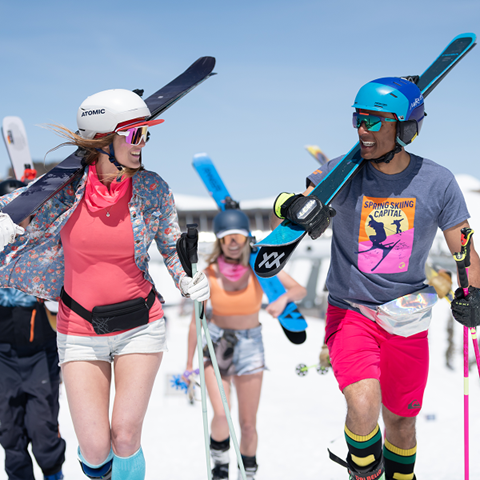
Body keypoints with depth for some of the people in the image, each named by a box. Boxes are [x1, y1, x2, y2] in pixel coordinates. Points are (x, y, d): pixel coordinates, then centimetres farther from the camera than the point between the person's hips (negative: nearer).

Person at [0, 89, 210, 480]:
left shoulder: (152, 189, -8)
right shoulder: (66, 185, -10)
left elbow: (172, 246, 7)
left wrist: (188, 282, -12)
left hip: (140, 325, 0)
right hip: (80, 331, 0)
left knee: (126, 439, -3)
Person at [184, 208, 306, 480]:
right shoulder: (210, 274, -12)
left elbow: (300, 290, -10)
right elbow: (197, 320, -4)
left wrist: (284, 298, -33)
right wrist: (190, 362, 1)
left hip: (251, 345, 1)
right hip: (217, 345, -1)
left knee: (249, 424, 8)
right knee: (221, 415, -18)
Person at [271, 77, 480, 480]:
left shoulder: (437, 182, -6)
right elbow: (286, 205, -5)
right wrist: (296, 206, -27)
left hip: (407, 320, 1)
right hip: (350, 310, -1)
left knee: (401, 422, 14)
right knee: (363, 406, -24)